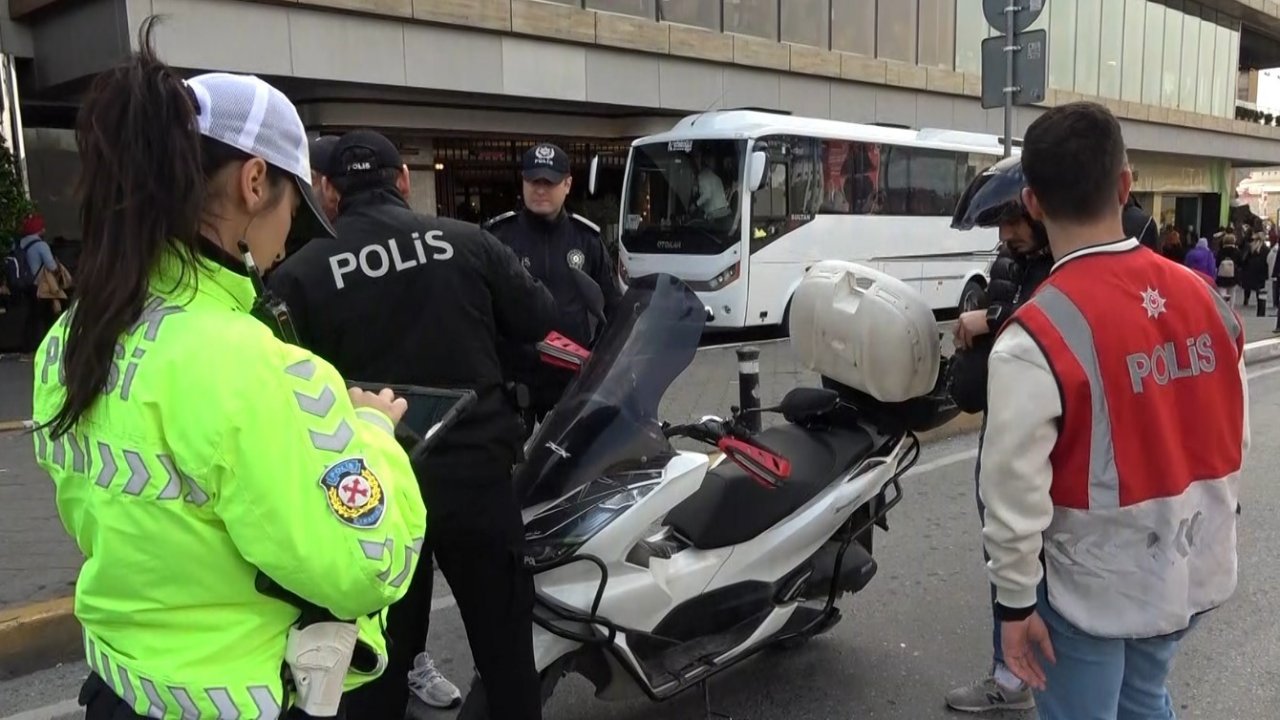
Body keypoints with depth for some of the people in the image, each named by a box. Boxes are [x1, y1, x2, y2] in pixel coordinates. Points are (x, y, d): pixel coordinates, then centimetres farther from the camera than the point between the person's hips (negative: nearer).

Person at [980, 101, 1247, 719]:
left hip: (1092, 591, -5)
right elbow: (1233, 439, 5)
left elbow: (1016, 493, -22)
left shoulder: (1036, 337, -25)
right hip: (1194, 573, 6)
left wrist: (1016, 601, -9)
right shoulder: (1206, 299, -6)